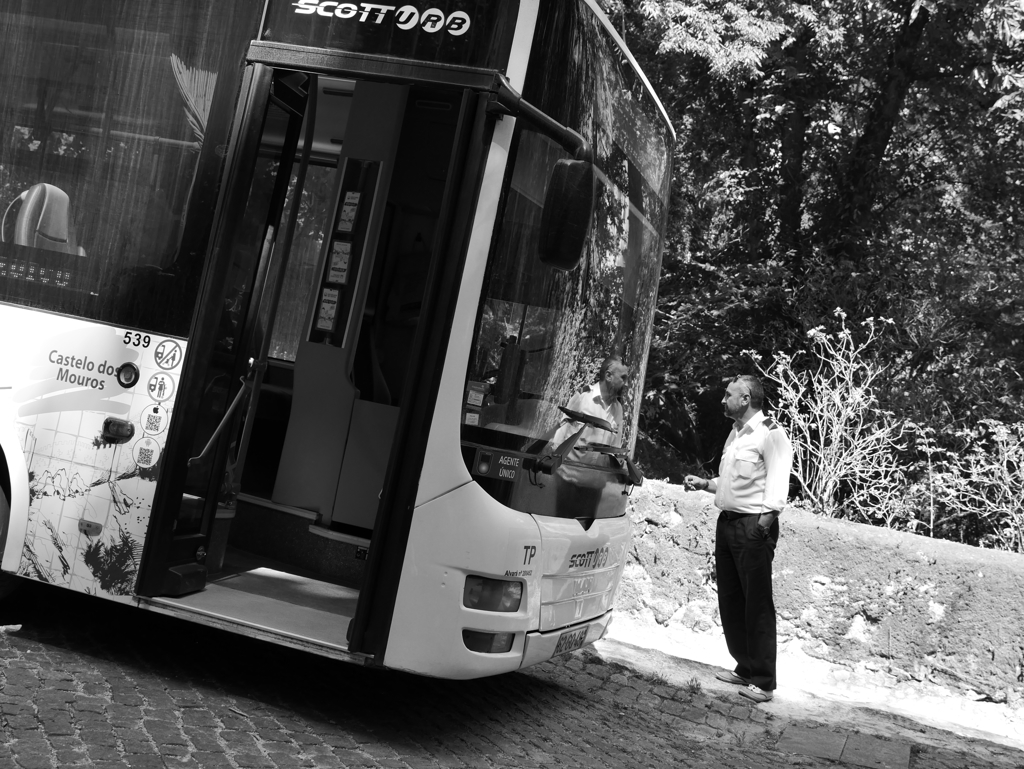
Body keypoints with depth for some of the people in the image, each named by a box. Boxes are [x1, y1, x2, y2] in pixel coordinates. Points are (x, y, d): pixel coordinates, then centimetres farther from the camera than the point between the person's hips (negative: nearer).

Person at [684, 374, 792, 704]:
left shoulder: (770, 433, -11)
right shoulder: (735, 433, 17)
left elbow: (776, 489, -17)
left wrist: (762, 528, -23)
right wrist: (704, 484, 15)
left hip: (753, 527, -9)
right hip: (727, 523, 9)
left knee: (758, 605, -4)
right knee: (730, 602, 13)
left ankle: (763, 682, 3)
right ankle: (744, 668, 24)